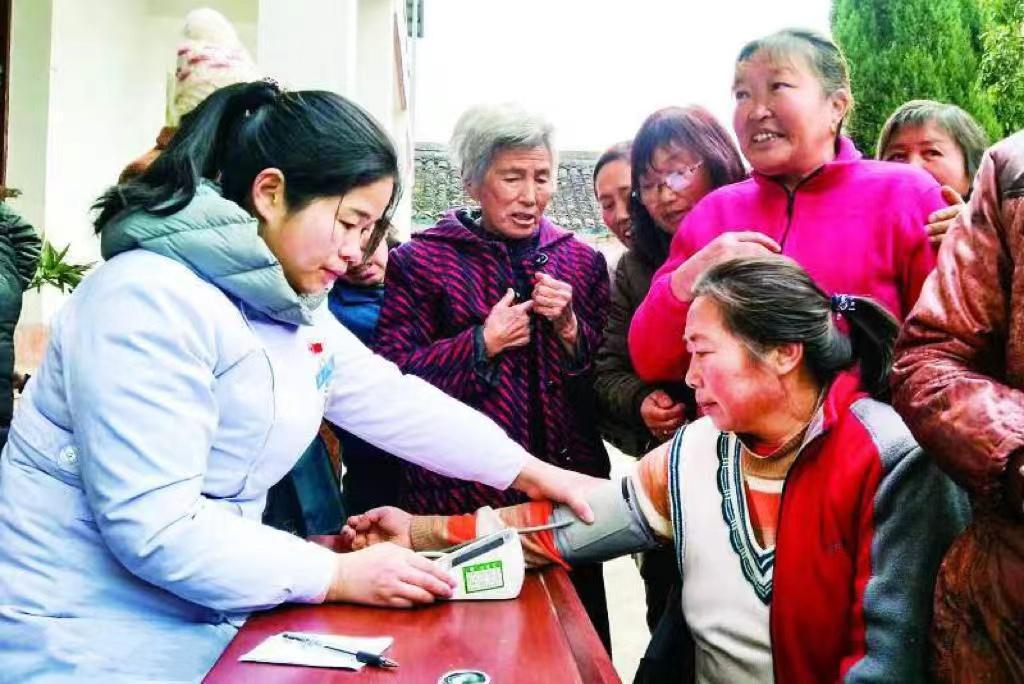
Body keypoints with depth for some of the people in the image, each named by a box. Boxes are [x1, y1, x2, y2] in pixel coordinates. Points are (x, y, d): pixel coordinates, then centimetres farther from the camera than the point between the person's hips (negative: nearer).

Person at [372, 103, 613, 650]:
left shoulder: (581, 260, 8)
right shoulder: (422, 260, -2)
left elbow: (606, 383, 8)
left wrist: (569, 328, -9)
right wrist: (483, 342, -14)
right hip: (459, 492, -3)